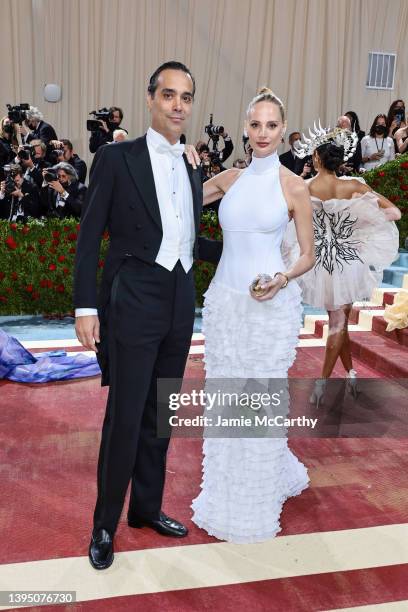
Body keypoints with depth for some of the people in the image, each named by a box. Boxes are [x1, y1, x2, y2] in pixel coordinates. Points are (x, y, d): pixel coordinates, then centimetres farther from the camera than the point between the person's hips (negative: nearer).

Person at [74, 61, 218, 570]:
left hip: (180, 306, 6)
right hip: (132, 304, -6)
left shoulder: (192, 171, 14)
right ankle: (105, 524, 21)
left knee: (159, 415, 15)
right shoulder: (116, 158, -3)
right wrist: (85, 307, -12)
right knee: (124, 418, 0)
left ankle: (146, 508, 33)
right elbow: (89, 237, -6)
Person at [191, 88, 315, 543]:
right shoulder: (229, 179, 8)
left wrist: (282, 279, -18)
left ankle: (255, 506, 27)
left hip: (270, 306, -4)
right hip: (224, 301, 4)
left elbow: (308, 256, 1)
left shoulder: (294, 187, -3)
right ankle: (227, 492, 35)